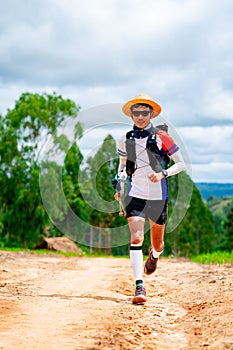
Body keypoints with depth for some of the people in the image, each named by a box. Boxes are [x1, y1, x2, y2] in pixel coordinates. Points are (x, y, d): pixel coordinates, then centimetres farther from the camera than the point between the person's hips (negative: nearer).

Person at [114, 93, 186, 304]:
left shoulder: (161, 138, -3)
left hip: (158, 196, -1)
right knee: (136, 238, -17)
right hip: (135, 195, 1)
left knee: (157, 243, 11)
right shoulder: (126, 141, 5)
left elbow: (181, 164, -1)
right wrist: (120, 187, 4)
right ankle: (139, 287, -16)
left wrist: (163, 173, -18)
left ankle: (154, 255, 49)